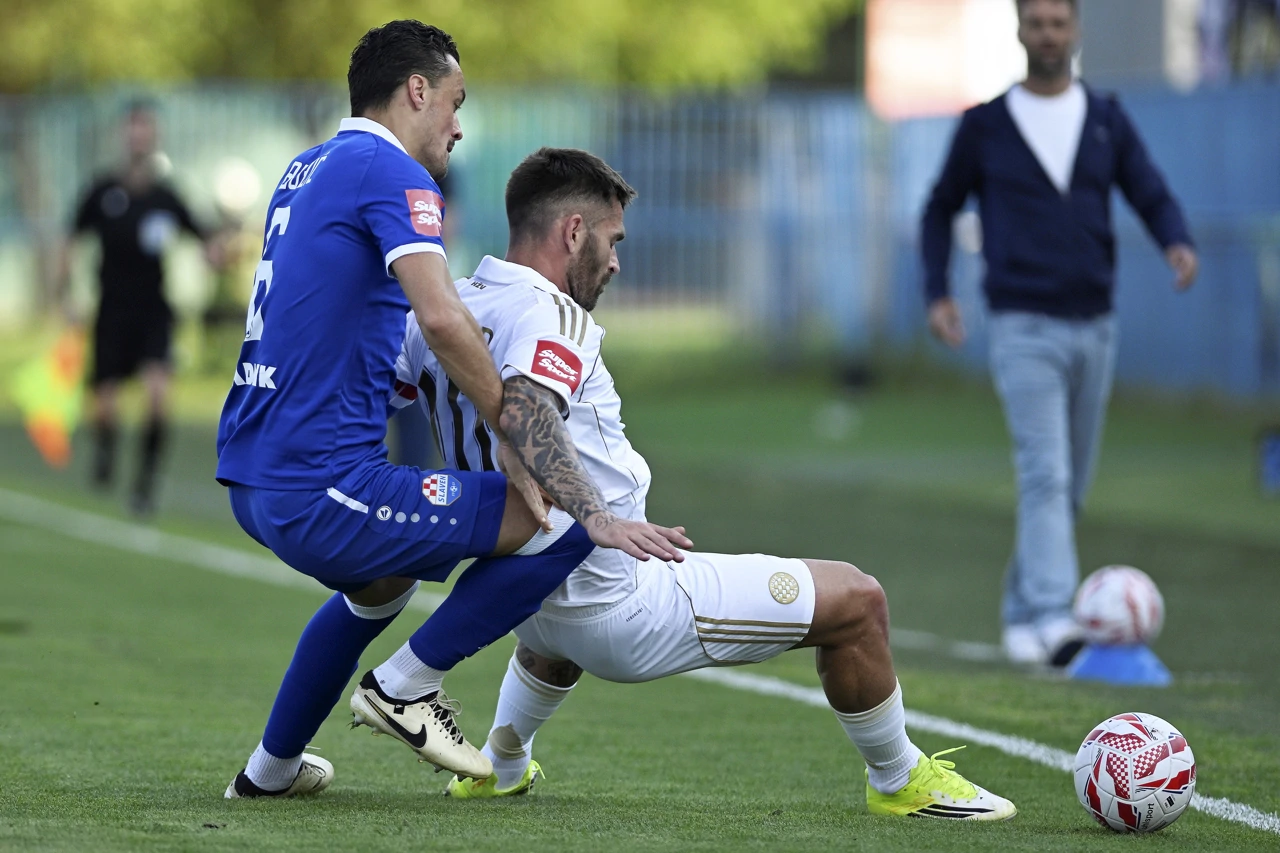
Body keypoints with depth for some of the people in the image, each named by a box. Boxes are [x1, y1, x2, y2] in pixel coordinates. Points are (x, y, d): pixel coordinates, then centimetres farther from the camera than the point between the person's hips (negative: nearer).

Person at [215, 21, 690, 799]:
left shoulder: (307, 171, 18)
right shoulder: (390, 173, -9)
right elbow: (442, 319, -24)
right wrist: (510, 445, -16)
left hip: (248, 478, 10)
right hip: (322, 489, -10)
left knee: (383, 582, 39)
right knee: (564, 526, -9)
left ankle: (271, 768, 42)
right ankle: (405, 688, 1)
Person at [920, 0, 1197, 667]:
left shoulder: (1107, 122, 9)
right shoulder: (985, 126, 2)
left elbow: (1152, 197, 3)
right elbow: (941, 210, 12)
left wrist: (1179, 244, -19)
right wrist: (937, 295, 1)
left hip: (1092, 328, 4)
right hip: (1022, 329, -4)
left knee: (1070, 487, 10)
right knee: (1045, 475, -19)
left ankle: (1020, 616, 24)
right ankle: (1053, 619, -28)